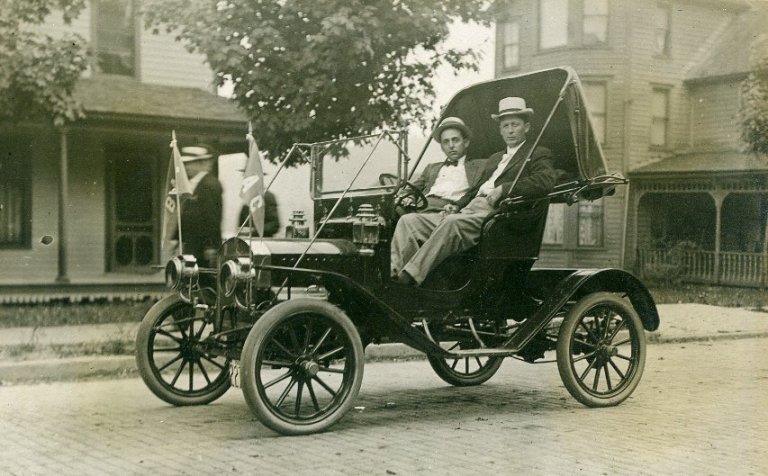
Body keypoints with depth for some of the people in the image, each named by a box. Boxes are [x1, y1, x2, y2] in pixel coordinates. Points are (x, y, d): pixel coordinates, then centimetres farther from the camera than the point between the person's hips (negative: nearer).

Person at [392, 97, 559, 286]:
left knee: (452, 223, -38)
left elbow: (546, 181, -10)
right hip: (467, 211, 8)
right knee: (409, 221, -11)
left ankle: (410, 277, -41)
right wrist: (456, 207, 9)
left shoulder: (538, 155, 10)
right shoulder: (494, 158, 34)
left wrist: (503, 188, -14)